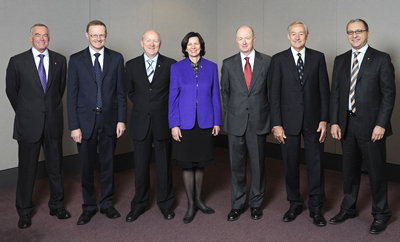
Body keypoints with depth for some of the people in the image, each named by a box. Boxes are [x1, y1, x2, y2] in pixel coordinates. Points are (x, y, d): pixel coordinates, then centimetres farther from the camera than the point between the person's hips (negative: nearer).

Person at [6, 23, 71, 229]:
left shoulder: (59, 60, 4)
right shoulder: (17, 61, -2)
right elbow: (11, 91, 6)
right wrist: (24, 113, 10)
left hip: (53, 122, 2)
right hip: (28, 123, -2)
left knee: (55, 166, 11)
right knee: (27, 168, 7)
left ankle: (57, 205, 27)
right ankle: (24, 211, 23)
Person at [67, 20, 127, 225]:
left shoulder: (116, 58, 3)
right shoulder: (76, 60, 0)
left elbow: (121, 92, 4)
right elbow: (71, 95, -2)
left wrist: (121, 120, -3)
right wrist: (74, 125, -7)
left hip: (109, 120, 1)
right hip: (85, 121, -1)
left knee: (108, 164, 12)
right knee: (86, 166, 8)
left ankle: (107, 204, 28)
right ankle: (89, 207, 25)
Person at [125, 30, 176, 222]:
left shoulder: (170, 65, 0)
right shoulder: (131, 65, 5)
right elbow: (129, 91, 14)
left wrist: (163, 109, 3)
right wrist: (143, 106, 9)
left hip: (163, 122, -1)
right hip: (140, 122, 1)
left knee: (164, 165, 8)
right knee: (140, 166, 9)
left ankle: (166, 204, 25)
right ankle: (139, 204, 26)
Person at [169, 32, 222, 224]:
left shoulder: (211, 67, 5)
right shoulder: (177, 68, 1)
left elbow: (215, 95, 7)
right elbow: (172, 98, -1)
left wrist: (217, 121, 3)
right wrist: (173, 124, -7)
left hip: (205, 122, 2)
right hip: (185, 123, -1)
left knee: (201, 163, 11)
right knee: (187, 164, 4)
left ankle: (198, 199, 28)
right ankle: (190, 204, 17)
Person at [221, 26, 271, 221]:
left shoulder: (267, 61, 2)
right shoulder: (228, 64, 5)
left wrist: (268, 115, 4)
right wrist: (230, 114, 8)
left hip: (258, 122, -1)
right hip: (236, 122, 1)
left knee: (258, 164, 8)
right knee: (237, 165, 8)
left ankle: (256, 203, 24)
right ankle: (237, 204, 22)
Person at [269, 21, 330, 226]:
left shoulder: (318, 57, 5)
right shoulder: (278, 60, 1)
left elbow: (324, 90, 3)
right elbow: (274, 94, -2)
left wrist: (324, 119, -4)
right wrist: (276, 124, -8)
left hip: (313, 120, 1)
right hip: (289, 120, 0)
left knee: (315, 164, 5)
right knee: (290, 165, 8)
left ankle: (316, 208, 20)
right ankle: (295, 204, 26)